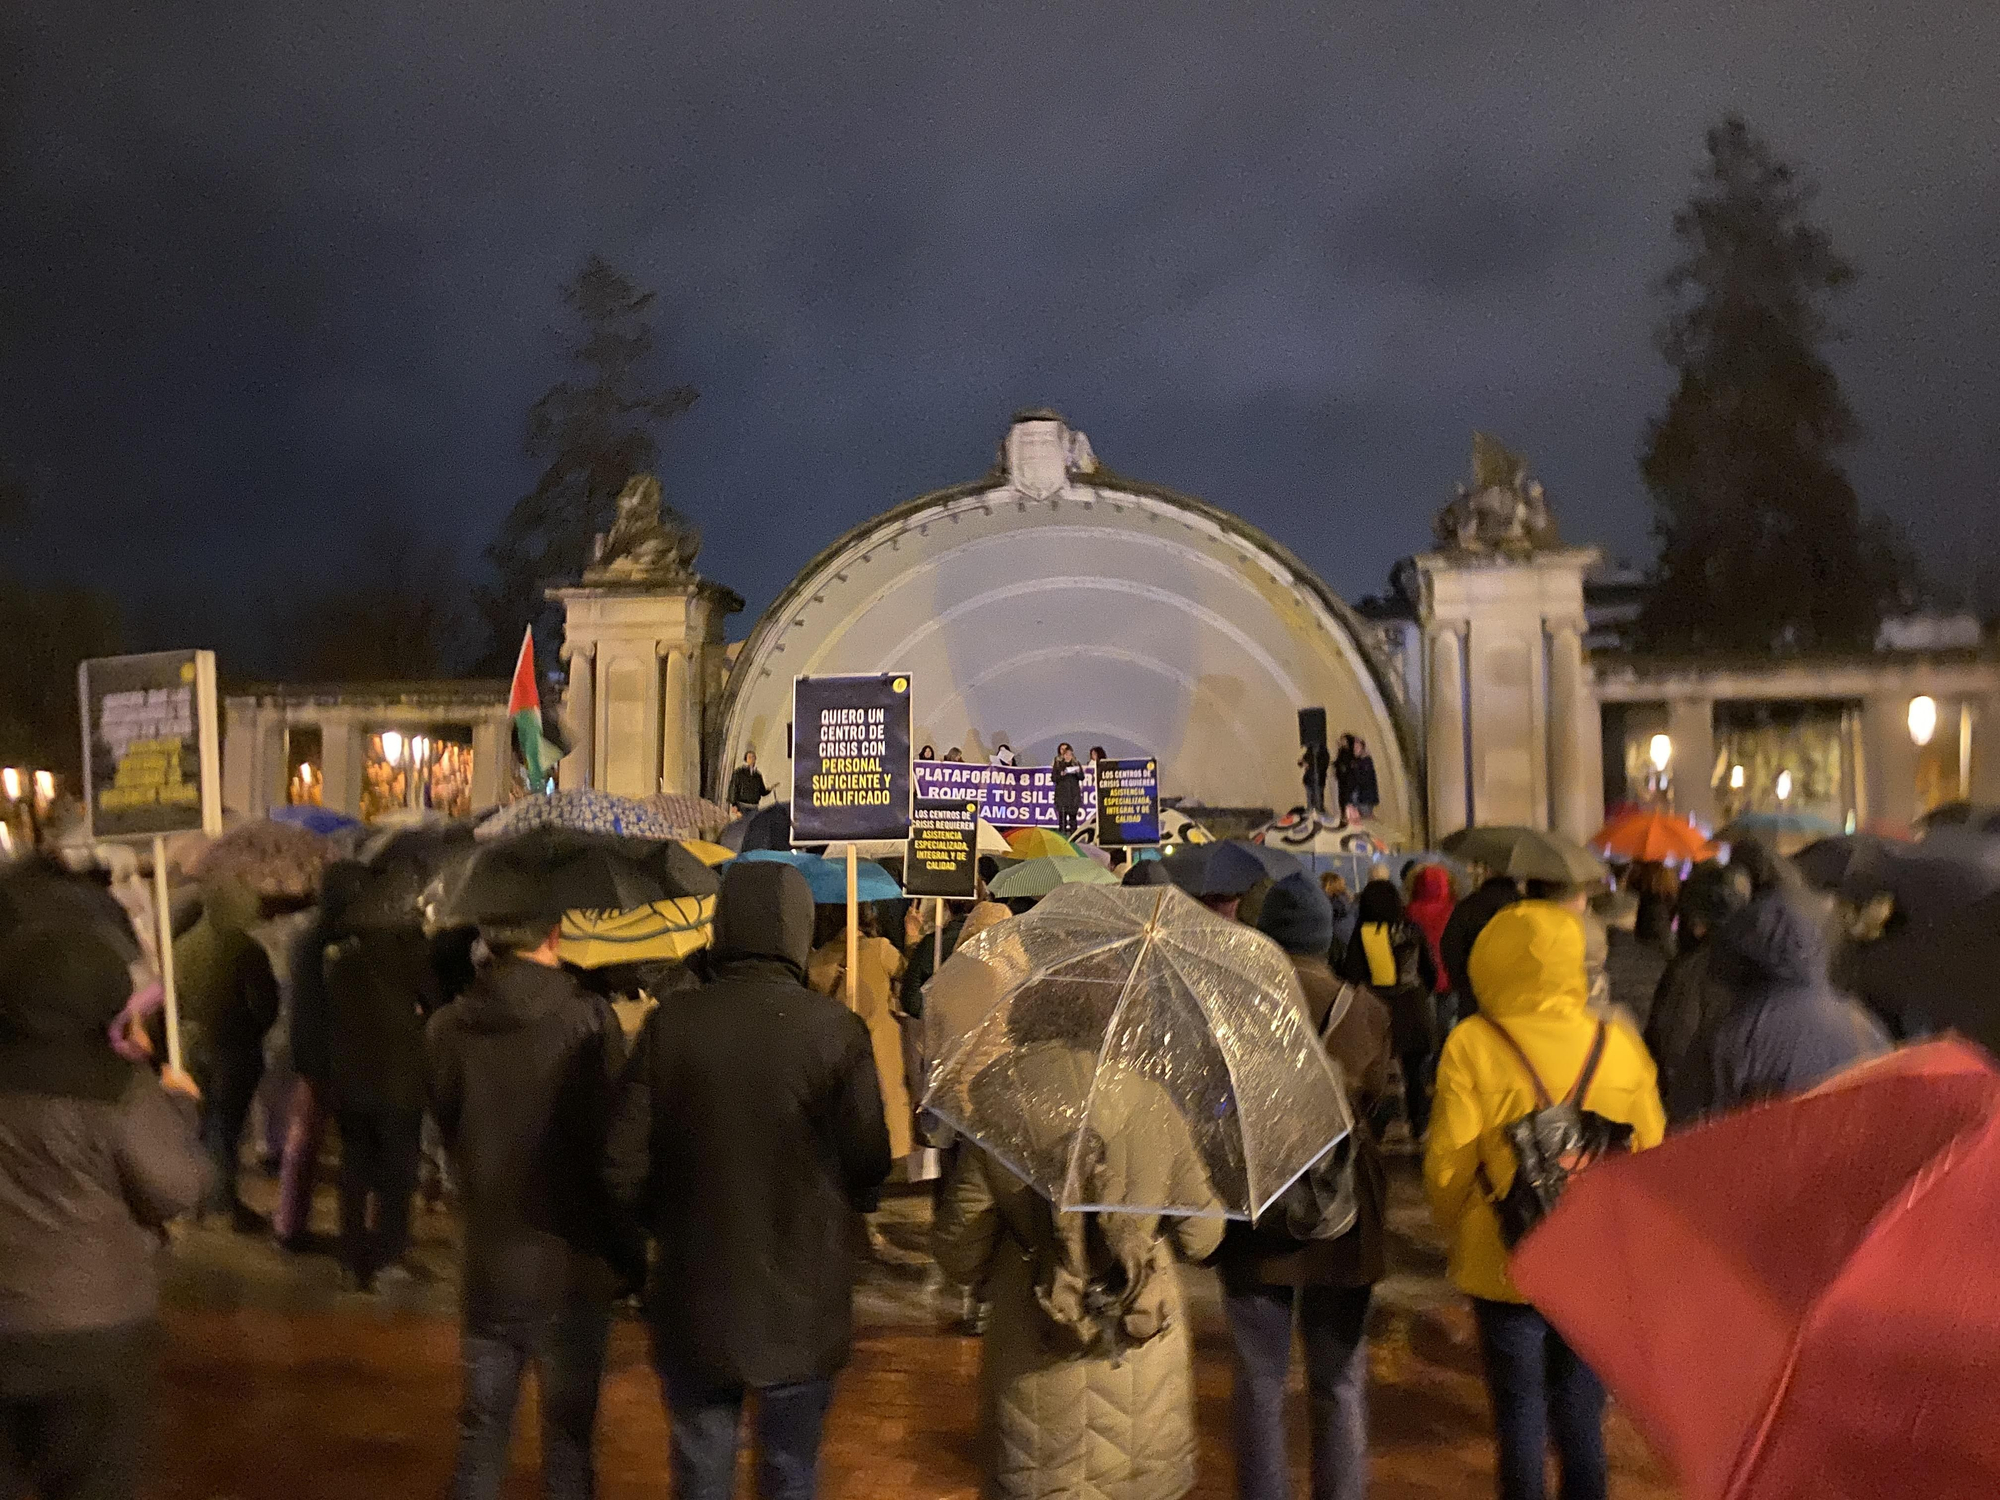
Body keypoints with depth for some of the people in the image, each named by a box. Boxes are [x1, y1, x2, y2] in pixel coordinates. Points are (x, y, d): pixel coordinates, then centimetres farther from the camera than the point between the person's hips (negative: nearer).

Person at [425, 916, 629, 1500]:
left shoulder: (447, 1028, -6)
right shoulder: (588, 1021, -15)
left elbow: (451, 1135, 8)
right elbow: (615, 1146, -9)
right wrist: (627, 1253, 5)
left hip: (488, 1262, 3)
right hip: (572, 1266, -3)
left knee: (481, 1434, 15)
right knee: (568, 1436, 10)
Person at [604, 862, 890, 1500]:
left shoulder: (669, 1023, -11)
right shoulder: (836, 1031, -15)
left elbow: (624, 1168, -10)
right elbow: (870, 1168, -11)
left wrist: (676, 1222, 9)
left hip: (695, 1304, 1)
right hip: (802, 1307, -1)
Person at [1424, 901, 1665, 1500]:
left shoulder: (1473, 1046, -16)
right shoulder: (1619, 1042, -6)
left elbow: (1449, 1166, -14)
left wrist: (1461, 1232, 7)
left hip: (1508, 1265, -3)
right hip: (1601, 1269, 3)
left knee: (1521, 1418, 12)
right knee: (1581, 1417, 18)